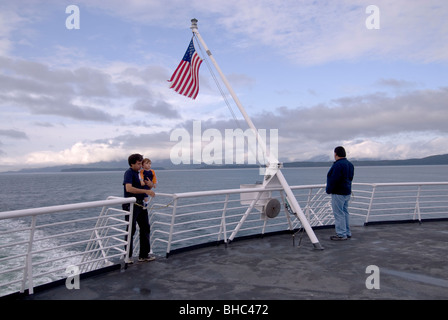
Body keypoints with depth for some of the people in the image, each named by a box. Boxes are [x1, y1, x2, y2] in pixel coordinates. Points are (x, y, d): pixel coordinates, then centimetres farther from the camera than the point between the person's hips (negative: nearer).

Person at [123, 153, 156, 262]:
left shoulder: (139, 173, 14)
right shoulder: (129, 172, -12)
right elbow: (129, 188, -28)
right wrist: (146, 191, -28)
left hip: (140, 204, 9)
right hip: (131, 205, -8)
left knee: (145, 228, 10)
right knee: (131, 230, 1)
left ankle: (144, 255, 20)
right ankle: (127, 256, 15)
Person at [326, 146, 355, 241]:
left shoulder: (338, 165, -19)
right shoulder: (350, 164, 12)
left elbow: (334, 180, -22)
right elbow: (350, 178, 17)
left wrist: (328, 190, -10)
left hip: (338, 193, -10)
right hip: (347, 192, 10)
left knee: (339, 214, -4)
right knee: (345, 212, 17)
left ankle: (341, 234, 0)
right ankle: (347, 232, 24)